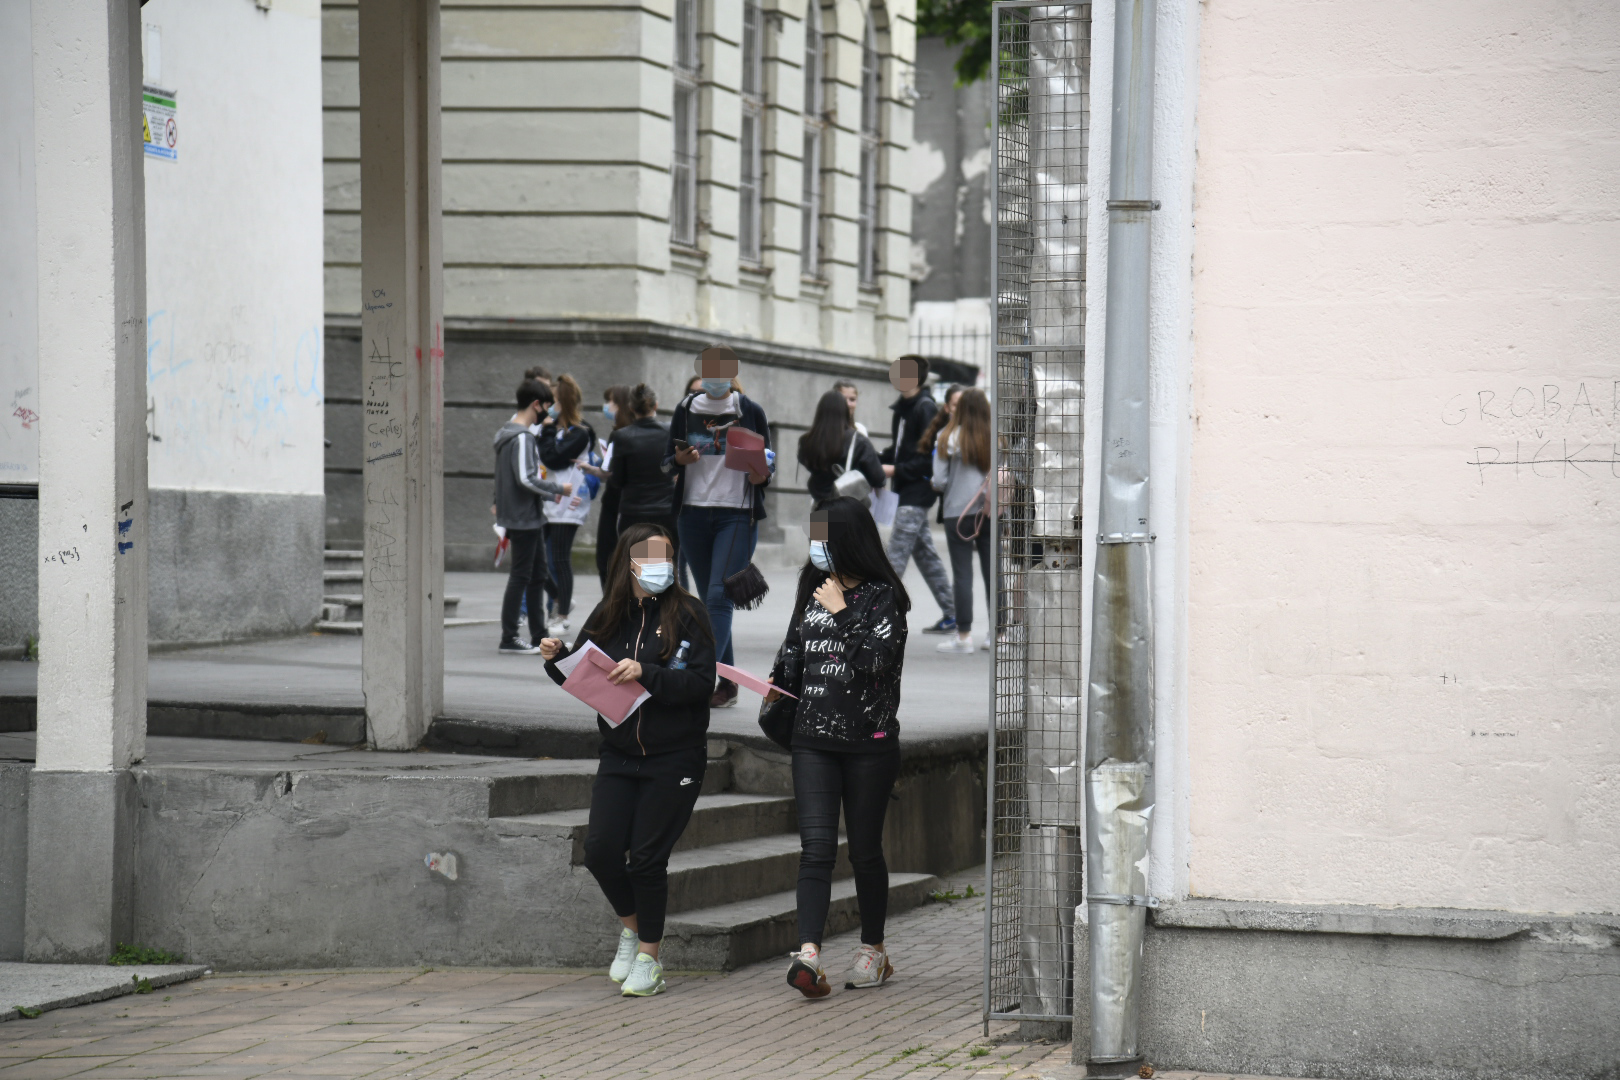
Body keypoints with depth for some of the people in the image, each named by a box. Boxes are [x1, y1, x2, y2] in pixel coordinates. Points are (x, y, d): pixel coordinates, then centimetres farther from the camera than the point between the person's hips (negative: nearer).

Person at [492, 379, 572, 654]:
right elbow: (526, 479, -24)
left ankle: (538, 635, 20)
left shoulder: (507, 432, 14)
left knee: (537, 573, 15)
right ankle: (508, 639, -1)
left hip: (526, 517, 10)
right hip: (523, 517, -10)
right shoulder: (522, 437, -18)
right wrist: (558, 489, -13)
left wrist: (549, 494, 16)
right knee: (520, 576, -5)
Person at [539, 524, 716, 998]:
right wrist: (557, 658, -7)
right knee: (600, 850, -5)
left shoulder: (687, 613, -6)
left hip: (674, 760, -4)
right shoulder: (608, 617, 6)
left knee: (647, 857, -4)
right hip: (618, 757, 4)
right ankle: (631, 927, 22)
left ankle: (649, 958, 12)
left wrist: (646, 673, -25)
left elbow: (701, 682, -14)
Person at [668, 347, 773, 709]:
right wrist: (681, 459, -11)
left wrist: (762, 475, -15)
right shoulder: (686, 410, 9)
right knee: (708, 599, 7)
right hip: (693, 513, 3)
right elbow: (668, 459, 12)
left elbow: (768, 462, 7)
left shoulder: (750, 411, 3)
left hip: (737, 515, -3)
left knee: (720, 597, -15)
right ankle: (727, 682, 15)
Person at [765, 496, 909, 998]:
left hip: (869, 742, -4)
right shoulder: (813, 588, 13)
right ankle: (808, 953, -22)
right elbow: (794, 649, 24)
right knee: (816, 845, -10)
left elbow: (877, 659, -19)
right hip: (813, 739, 4)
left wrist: (841, 612, -14)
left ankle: (874, 951, 23)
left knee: (864, 849, 7)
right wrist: (779, 683, 6)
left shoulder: (882, 596, -6)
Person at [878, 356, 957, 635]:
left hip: (917, 490, -10)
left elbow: (930, 458, -18)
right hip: (908, 490, 10)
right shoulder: (903, 407, 13)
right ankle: (950, 614, 19)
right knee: (925, 553, 13)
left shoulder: (925, 408, -14)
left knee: (896, 555, -11)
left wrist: (896, 470, -18)